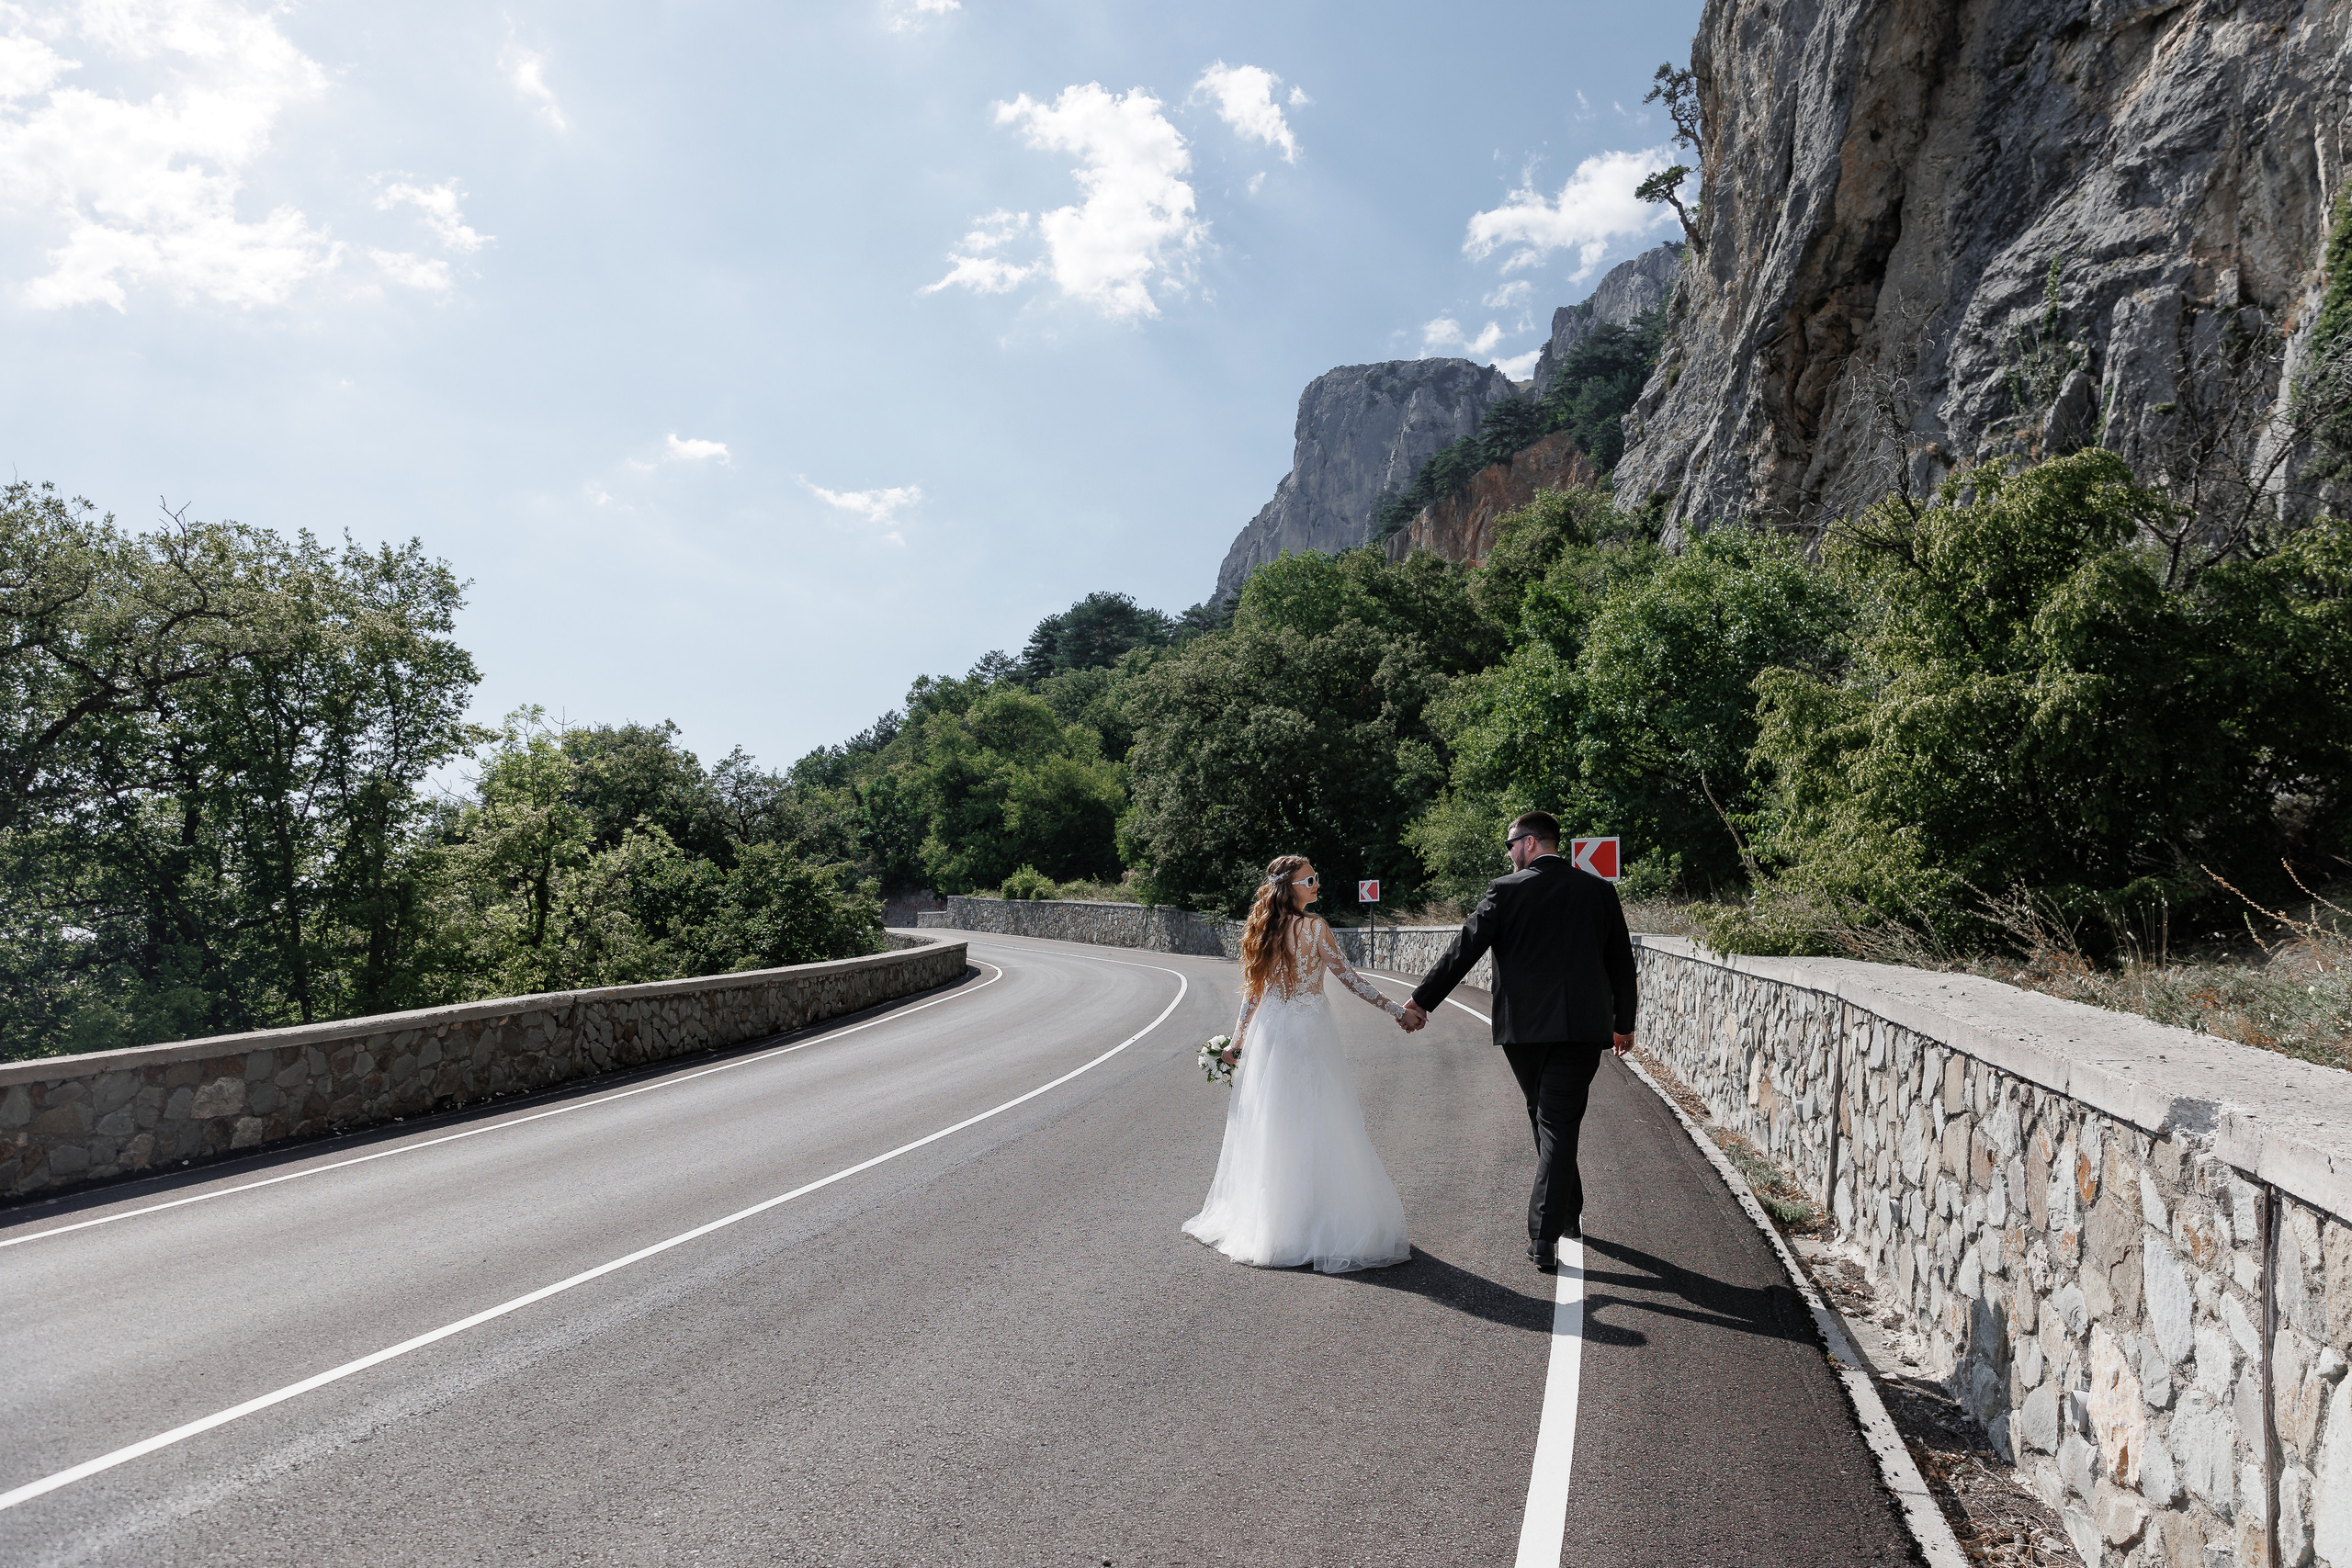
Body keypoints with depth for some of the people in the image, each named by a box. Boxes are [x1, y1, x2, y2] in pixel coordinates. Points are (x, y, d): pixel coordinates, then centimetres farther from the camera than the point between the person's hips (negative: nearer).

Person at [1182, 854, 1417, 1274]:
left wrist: (1237, 1042, 14)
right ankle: (1325, 1221, 5)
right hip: (1309, 1033, -5)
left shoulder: (1264, 929, 4)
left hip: (1269, 1033, 6)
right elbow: (1348, 977, -10)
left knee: (1272, 1127, 13)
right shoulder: (1314, 928, -12)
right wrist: (1395, 1009, -3)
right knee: (1317, 1126, 1)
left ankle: (1261, 1219, 21)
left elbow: (1251, 992, 7)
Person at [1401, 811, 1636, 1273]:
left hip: (1522, 1027, -1)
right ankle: (1544, 1237, -3)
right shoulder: (1599, 890, 5)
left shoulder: (1506, 890, -4)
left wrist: (1420, 1001, 2)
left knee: (1546, 1120, 18)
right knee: (1559, 1126, 1)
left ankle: (1568, 1215, 31)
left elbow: (1463, 951, -5)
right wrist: (1624, 1023, 23)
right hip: (1582, 1027, 1)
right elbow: (1621, 962, 11)